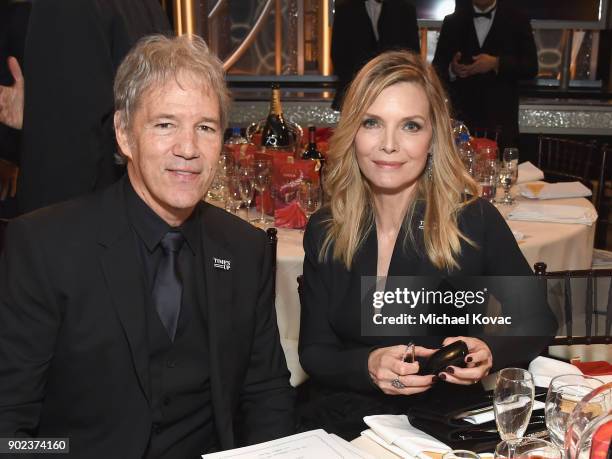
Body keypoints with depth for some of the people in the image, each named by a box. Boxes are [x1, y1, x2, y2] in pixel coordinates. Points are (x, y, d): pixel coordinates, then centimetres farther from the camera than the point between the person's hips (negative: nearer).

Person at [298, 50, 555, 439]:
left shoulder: (475, 220, -7)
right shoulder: (324, 232, 0)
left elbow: (537, 320, 3)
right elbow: (313, 350, 2)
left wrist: (490, 354, -18)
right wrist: (367, 366, -19)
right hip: (341, 425, 2)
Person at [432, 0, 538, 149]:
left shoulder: (517, 20, 8)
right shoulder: (452, 22, 11)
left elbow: (531, 67, 1)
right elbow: (437, 67, 9)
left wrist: (497, 63, -14)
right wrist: (451, 70, -13)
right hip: (460, 117, 1)